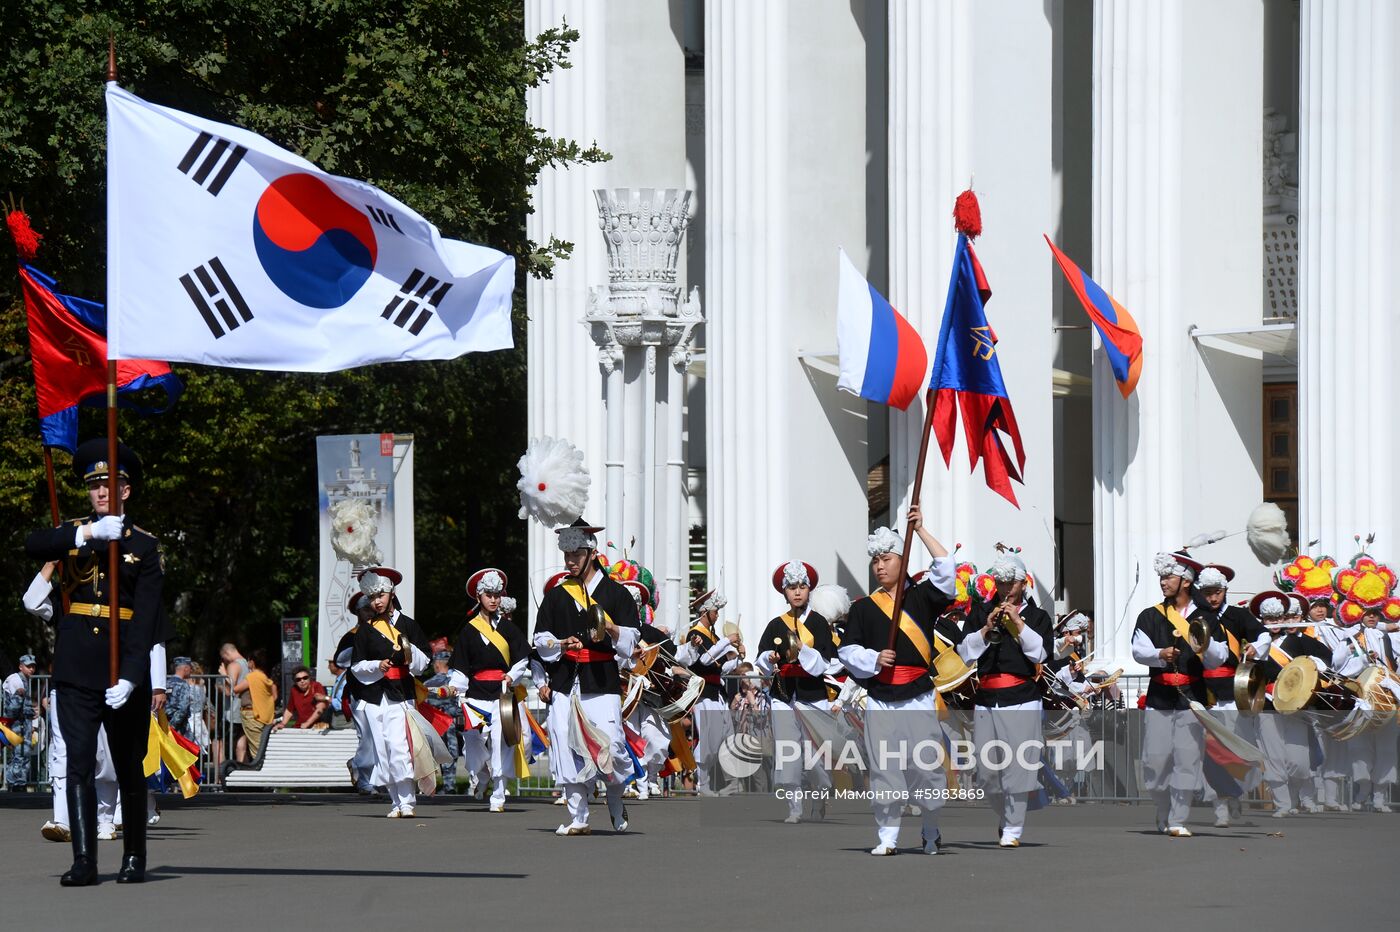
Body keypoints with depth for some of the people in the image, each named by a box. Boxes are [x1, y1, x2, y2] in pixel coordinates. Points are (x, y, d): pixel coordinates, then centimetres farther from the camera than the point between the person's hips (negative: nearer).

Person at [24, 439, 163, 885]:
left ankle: (134, 857, 19)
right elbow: (33, 545, -13)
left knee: (129, 767, 8)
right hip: (77, 669, 1)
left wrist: (130, 677, -18)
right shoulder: (74, 533, 10)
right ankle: (83, 861, -12)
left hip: (124, 668, -1)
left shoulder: (145, 546, 2)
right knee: (79, 763, -8)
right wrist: (91, 532, -24)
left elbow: (147, 618, -7)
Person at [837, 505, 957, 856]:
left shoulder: (922, 598, 6)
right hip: (880, 700, 1)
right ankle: (887, 837, 5)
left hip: (919, 697, -1)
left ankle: (931, 833, 13)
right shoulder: (863, 608, 10)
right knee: (884, 768, -2)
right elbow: (847, 650, 11)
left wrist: (921, 530, -8)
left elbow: (945, 570, -8)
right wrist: (873, 659, -8)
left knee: (926, 766, -4)